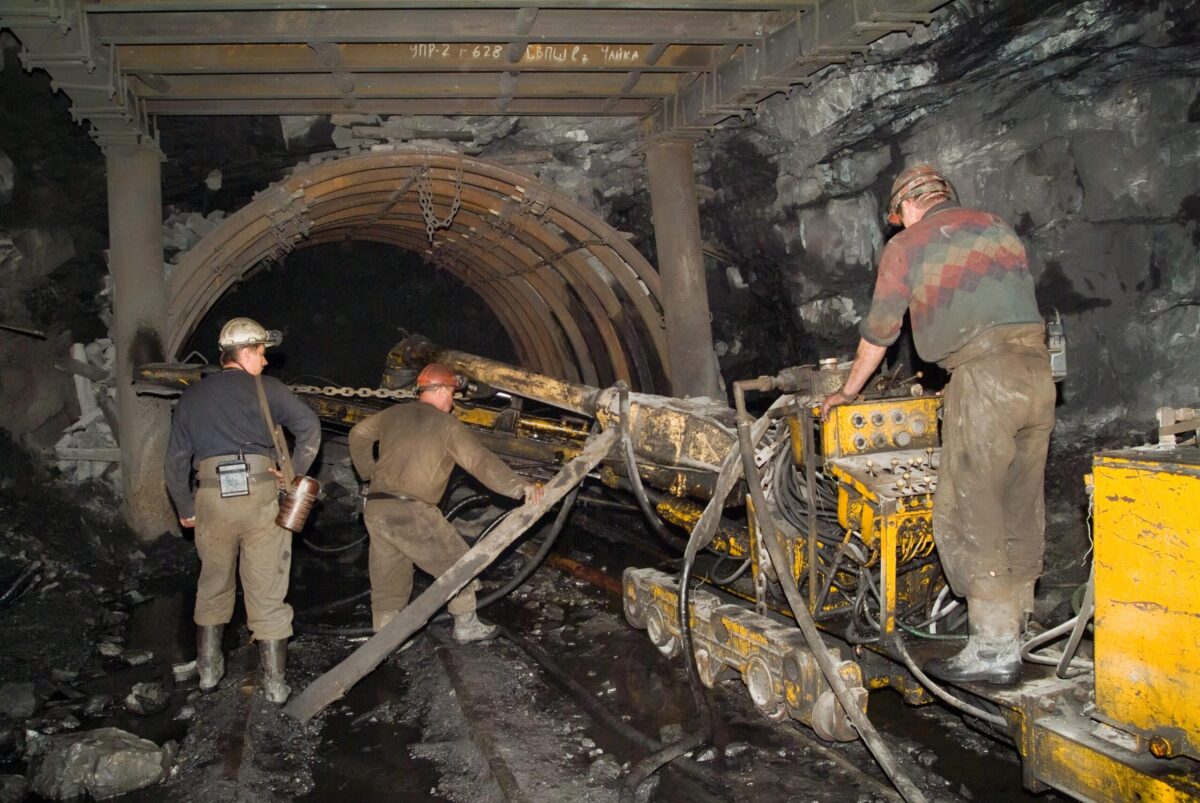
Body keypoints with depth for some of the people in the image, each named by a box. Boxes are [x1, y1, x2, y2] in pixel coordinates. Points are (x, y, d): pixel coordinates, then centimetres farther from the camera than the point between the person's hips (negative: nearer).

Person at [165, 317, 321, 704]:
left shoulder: (192, 396, 15)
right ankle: (274, 682, 10)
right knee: (267, 590, 4)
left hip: (212, 498, 3)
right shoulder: (265, 387, 4)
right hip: (260, 494, -3)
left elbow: (176, 461, 15)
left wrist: (185, 509, 24)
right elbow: (309, 425, -9)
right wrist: (295, 473, 0)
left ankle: (208, 669, 30)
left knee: (213, 585, 22)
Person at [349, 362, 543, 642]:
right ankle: (466, 626, 20)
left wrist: (369, 472, 35)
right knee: (457, 563, 12)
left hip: (376, 510, 6)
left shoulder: (394, 414, 15)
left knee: (388, 581, 17)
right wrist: (519, 486, -21)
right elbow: (481, 461, -15)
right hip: (413, 512, -6)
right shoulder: (447, 425, -4)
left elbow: (358, 434, 28)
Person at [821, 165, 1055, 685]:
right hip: (1037, 370, 7)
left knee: (969, 517, -1)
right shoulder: (998, 228, 22)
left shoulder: (906, 246, 6)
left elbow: (878, 331, 13)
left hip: (983, 378, -7)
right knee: (1022, 512, 14)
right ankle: (1014, 626, 25)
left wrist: (848, 392, 28)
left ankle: (994, 651, 1)